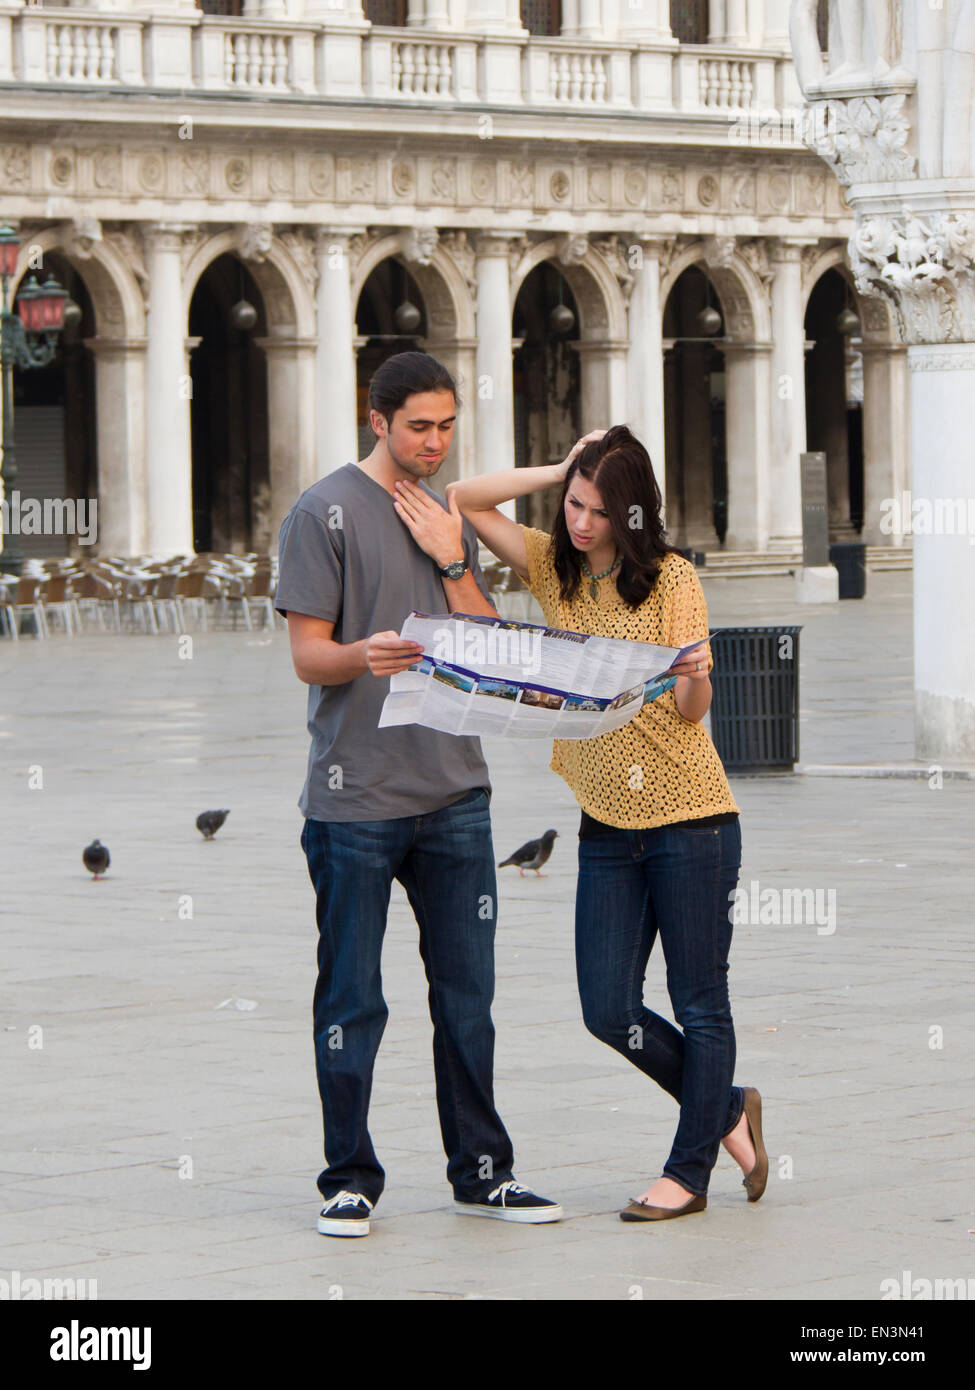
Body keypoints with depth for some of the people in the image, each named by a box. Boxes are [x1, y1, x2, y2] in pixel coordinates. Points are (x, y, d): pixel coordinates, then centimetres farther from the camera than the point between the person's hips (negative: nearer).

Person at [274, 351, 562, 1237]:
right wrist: (363, 656, -28)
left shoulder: (453, 519, 15)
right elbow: (307, 655, -7)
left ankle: (481, 1169, 14)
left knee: (467, 991, 6)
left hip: (454, 790, 5)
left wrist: (452, 565, -2)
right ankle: (350, 1177, 8)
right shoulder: (326, 513, -2)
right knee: (352, 999, 0)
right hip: (355, 793, -5)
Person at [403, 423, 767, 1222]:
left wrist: (693, 675, -32)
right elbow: (467, 500, 6)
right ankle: (727, 1110, 23)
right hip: (606, 826, 5)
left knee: (699, 1005, 1)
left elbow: (692, 709, -9)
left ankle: (689, 1172, 13)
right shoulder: (554, 568, 7)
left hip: (690, 818, -5)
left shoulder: (672, 579, -6)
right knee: (608, 1009, 2)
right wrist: (563, 472, 1)